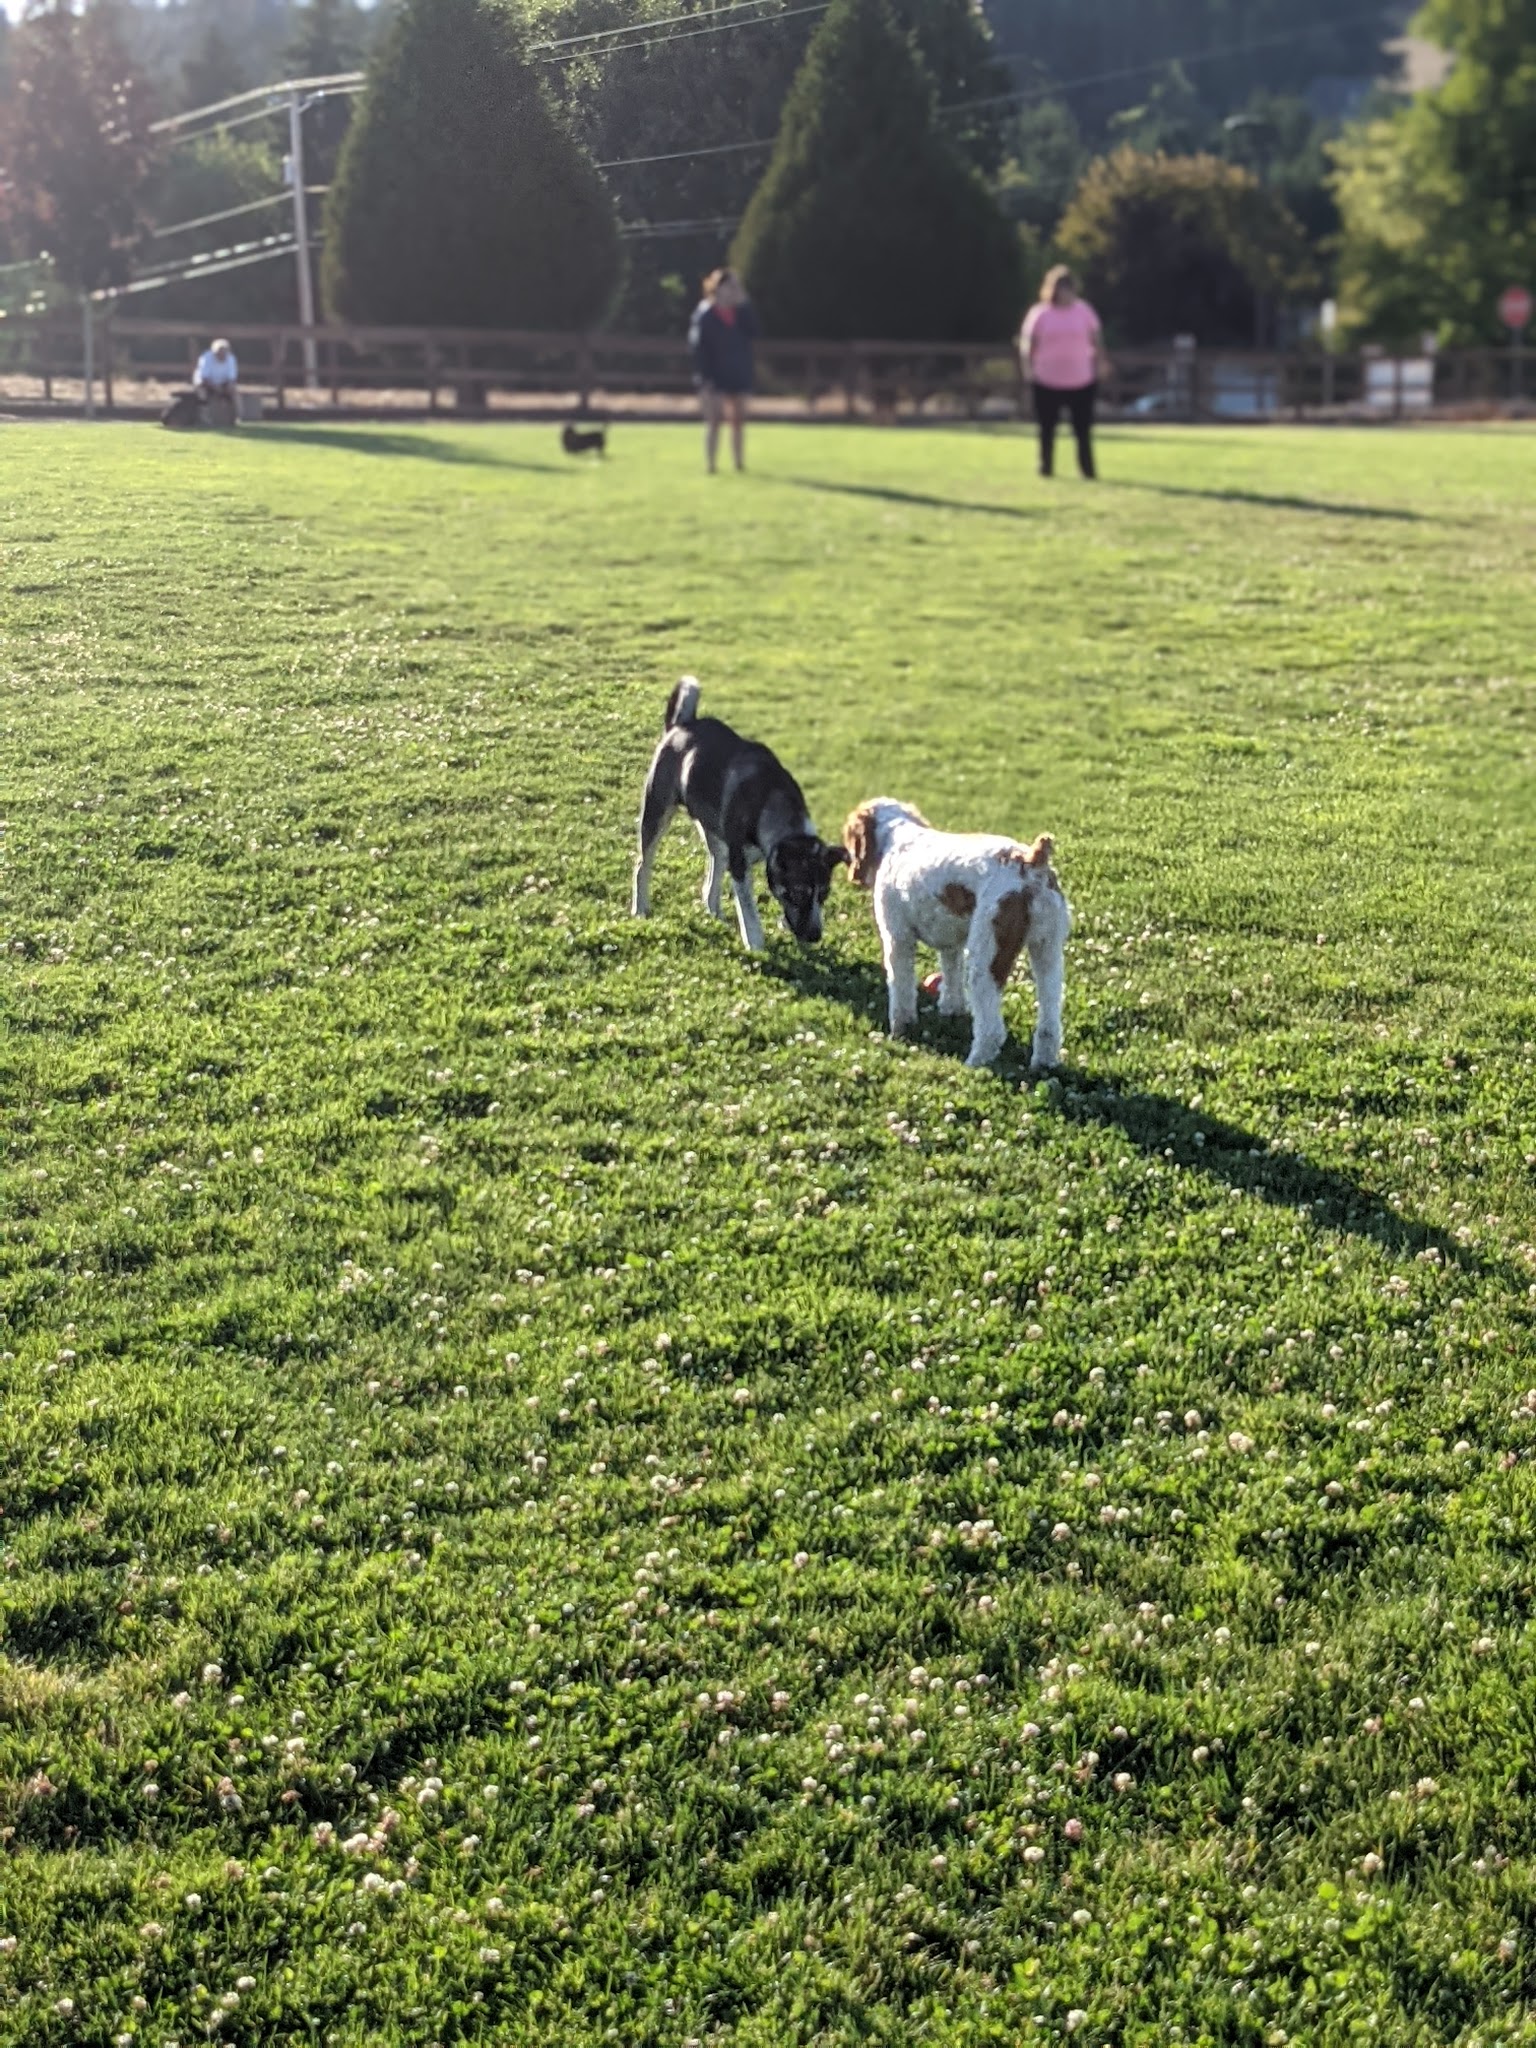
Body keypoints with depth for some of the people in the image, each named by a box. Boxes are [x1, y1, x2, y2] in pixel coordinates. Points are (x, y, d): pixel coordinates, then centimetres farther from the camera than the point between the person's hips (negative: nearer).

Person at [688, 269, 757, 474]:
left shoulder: (741, 313, 6)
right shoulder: (705, 315, -7)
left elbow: (753, 332, -9)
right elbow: (698, 346, -12)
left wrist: (744, 304, -13)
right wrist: (704, 376, -20)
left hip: (739, 376, 5)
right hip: (715, 378, -5)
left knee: (739, 420, 10)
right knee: (714, 421, -4)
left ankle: (739, 462, 19)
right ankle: (711, 464, 0)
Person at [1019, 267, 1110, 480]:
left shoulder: (1084, 311, 7)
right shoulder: (1040, 314, 1)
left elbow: (1096, 339, 11)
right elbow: (1028, 342, 2)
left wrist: (1100, 362, 3)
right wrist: (1029, 366, -9)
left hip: (1082, 381, 1)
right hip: (1048, 382, -1)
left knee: (1083, 428, 0)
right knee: (1047, 428, 4)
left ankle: (1087, 468, 8)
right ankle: (1046, 467, 17)